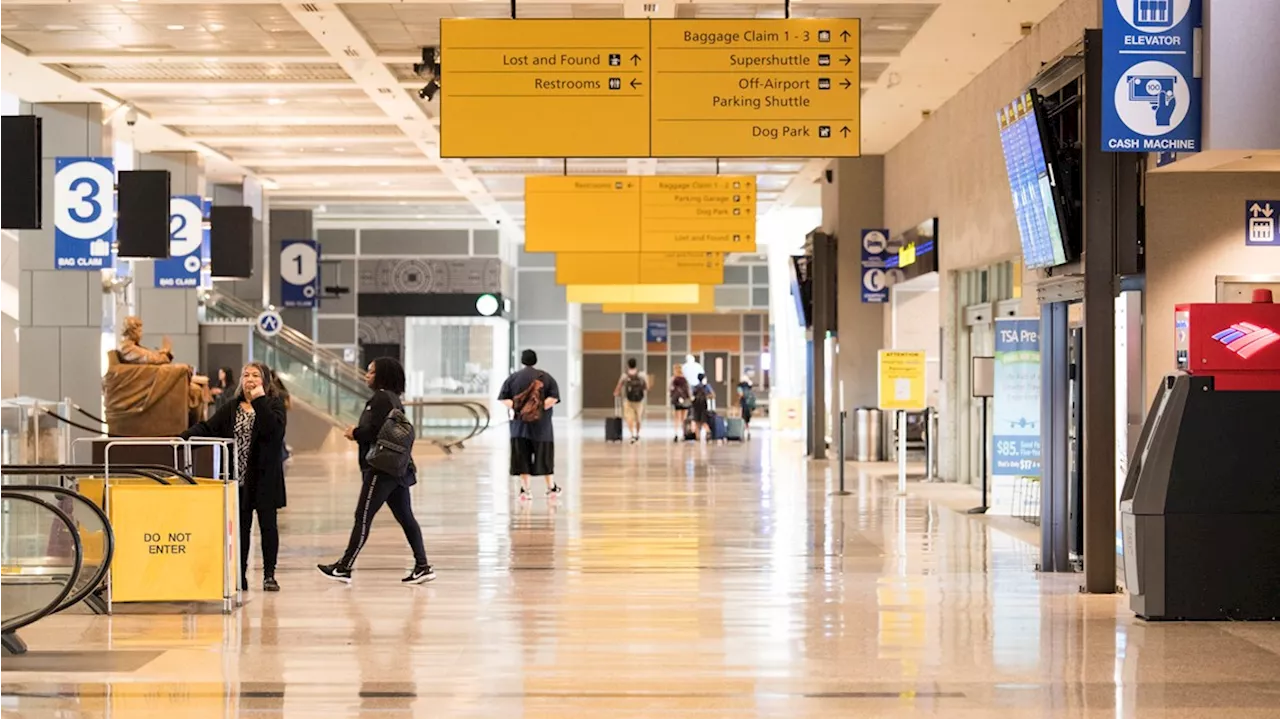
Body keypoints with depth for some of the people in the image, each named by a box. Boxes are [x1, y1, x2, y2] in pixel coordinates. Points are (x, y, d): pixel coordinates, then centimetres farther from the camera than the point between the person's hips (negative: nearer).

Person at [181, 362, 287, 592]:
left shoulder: (274, 404, -1)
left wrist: (259, 400, -20)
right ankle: (239, 576, 12)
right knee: (240, 526, 6)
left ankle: (269, 575, 10)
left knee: (268, 525, 2)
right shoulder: (231, 407, 10)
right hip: (238, 478, 3)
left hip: (264, 478, -3)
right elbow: (208, 428, 2)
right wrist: (183, 437, -12)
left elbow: (274, 429, -20)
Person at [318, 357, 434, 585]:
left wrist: (355, 433, -3)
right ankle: (422, 566, 6)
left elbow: (374, 431, -21)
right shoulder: (394, 399, 19)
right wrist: (359, 433, 12)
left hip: (381, 469, -10)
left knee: (363, 517, -5)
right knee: (405, 517, 9)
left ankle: (344, 568, -1)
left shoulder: (380, 399, -11)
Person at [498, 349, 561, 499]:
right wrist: (542, 407, -9)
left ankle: (524, 489, -2)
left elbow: (504, 398, -4)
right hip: (541, 424, 0)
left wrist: (513, 408, -7)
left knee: (522, 456, 2)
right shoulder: (546, 377, 2)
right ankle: (551, 487, 18)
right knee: (544, 454, 9)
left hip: (519, 422, 0)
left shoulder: (513, 378, 3)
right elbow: (553, 397, -9)